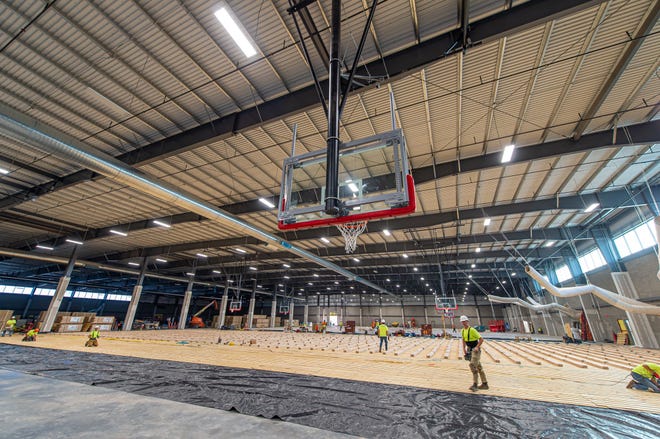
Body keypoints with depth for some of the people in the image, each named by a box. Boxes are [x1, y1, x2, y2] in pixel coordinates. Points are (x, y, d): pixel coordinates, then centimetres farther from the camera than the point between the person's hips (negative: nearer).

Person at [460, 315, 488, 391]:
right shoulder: (462, 331, 4)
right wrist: (464, 349, 8)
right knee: (478, 367, 16)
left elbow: (481, 339, -18)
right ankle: (485, 384, 28)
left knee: (473, 365, -16)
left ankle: (475, 385, -11)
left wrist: (477, 347, -22)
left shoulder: (472, 330, -20)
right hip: (469, 350, 8)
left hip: (475, 350, -8)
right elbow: (464, 340, 16)